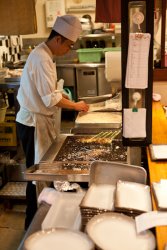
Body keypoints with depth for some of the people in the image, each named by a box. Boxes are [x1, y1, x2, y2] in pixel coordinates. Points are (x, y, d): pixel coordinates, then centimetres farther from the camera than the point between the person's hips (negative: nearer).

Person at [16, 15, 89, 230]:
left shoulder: (43, 54, 12)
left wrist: (67, 99, 8)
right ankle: (32, 222, 18)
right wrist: (75, 106, -11)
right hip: (34, 123, -10)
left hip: (39, 120, 10)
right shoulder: (41, 59, -21)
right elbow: (51, 99, -24)